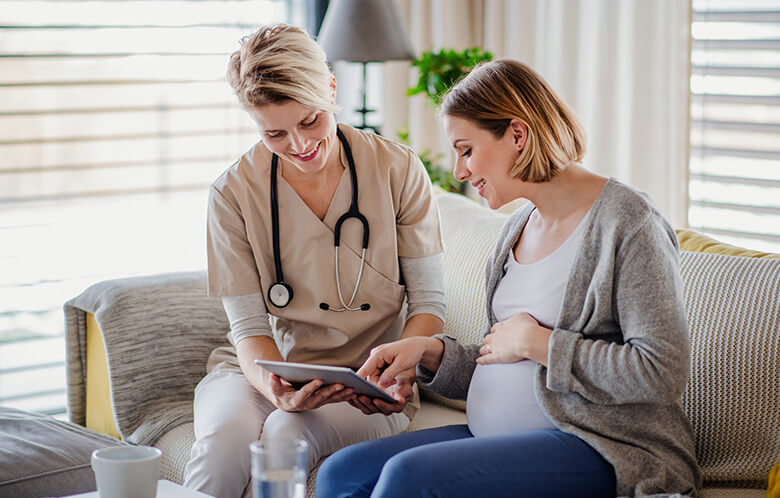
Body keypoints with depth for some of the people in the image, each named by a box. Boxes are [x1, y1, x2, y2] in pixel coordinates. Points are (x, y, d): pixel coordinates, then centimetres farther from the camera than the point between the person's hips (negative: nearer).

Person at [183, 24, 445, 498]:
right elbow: (249, 325, -6)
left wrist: (400, 371, -23)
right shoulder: (235, 192, -4)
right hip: (266, 368, 1)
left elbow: (428, 302, -1)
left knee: (288, 435, -34)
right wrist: (276, 391, -29)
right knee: (226, 437, -32)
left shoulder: (398, 170, -4)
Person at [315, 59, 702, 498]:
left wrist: (537, 343, -14)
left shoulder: (628, 224, -11)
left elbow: (662, 374, -20)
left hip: (597, 448, -8)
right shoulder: (519, 227, 16)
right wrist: (430, 351, 1)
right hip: (498, 436, 8)